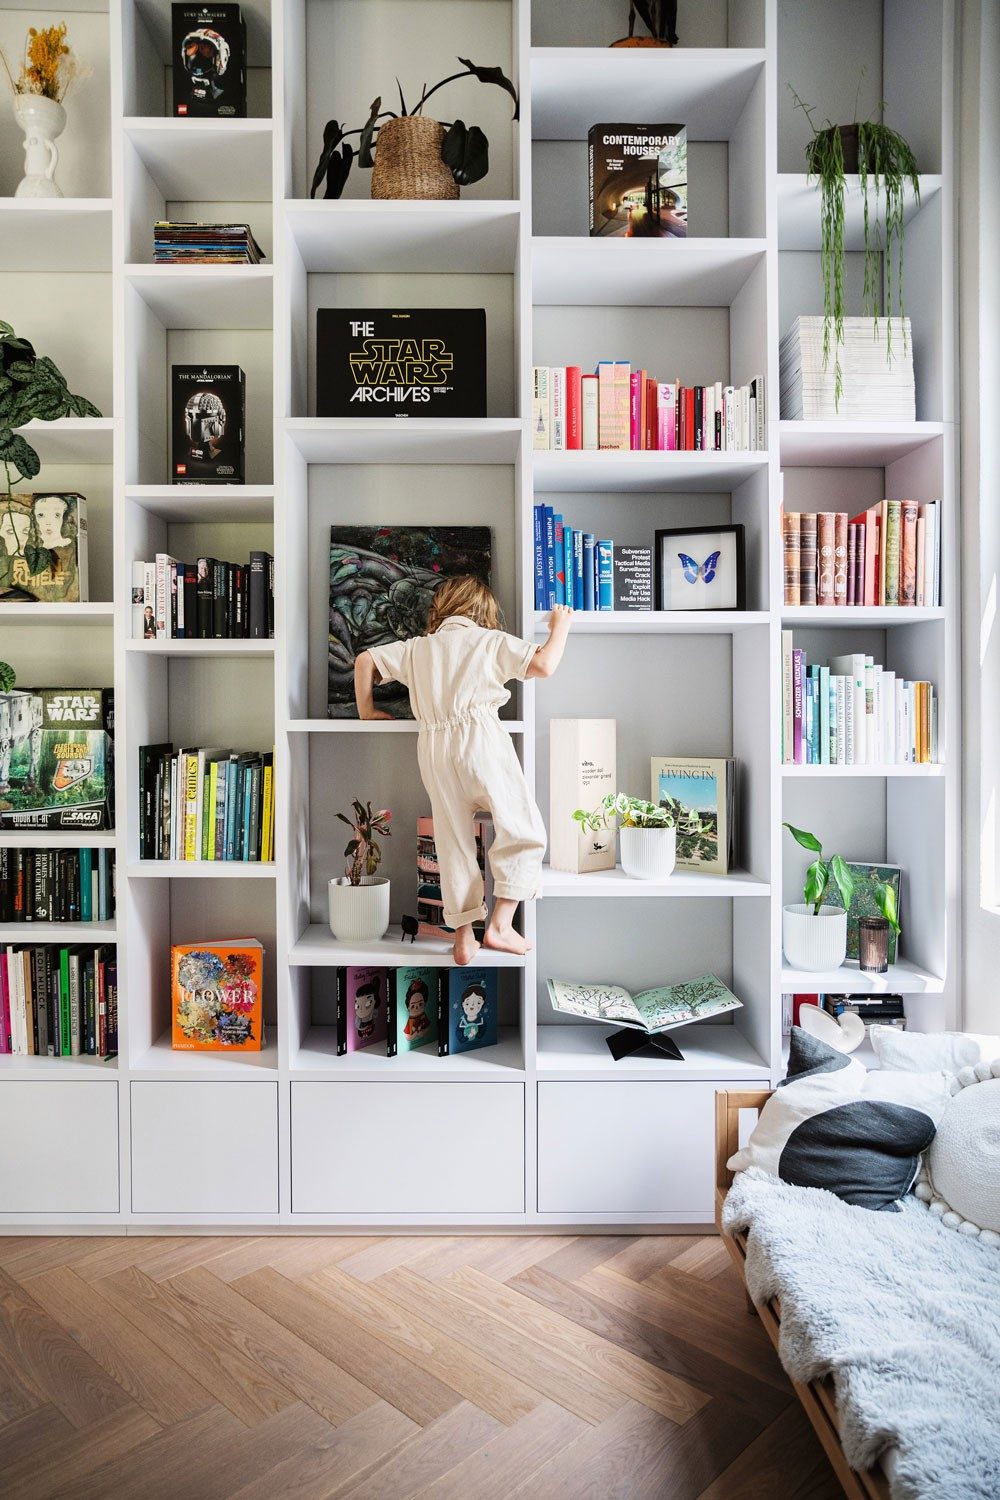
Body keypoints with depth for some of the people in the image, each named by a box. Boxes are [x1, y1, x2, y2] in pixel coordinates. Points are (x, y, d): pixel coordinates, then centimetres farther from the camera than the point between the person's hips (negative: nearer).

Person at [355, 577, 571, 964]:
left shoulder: (417, 646, 22)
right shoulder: (491, 640, 10)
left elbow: (364, 660, 19)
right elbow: (543, 665, -1)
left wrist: (366, 710, 29)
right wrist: (560, 626, 16)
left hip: (432, 747, 5)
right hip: (480, 736, -4)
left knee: (454, 841, 10)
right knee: (521, 830, 4)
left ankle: (463, 936, 13)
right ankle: (500, 925, -4)